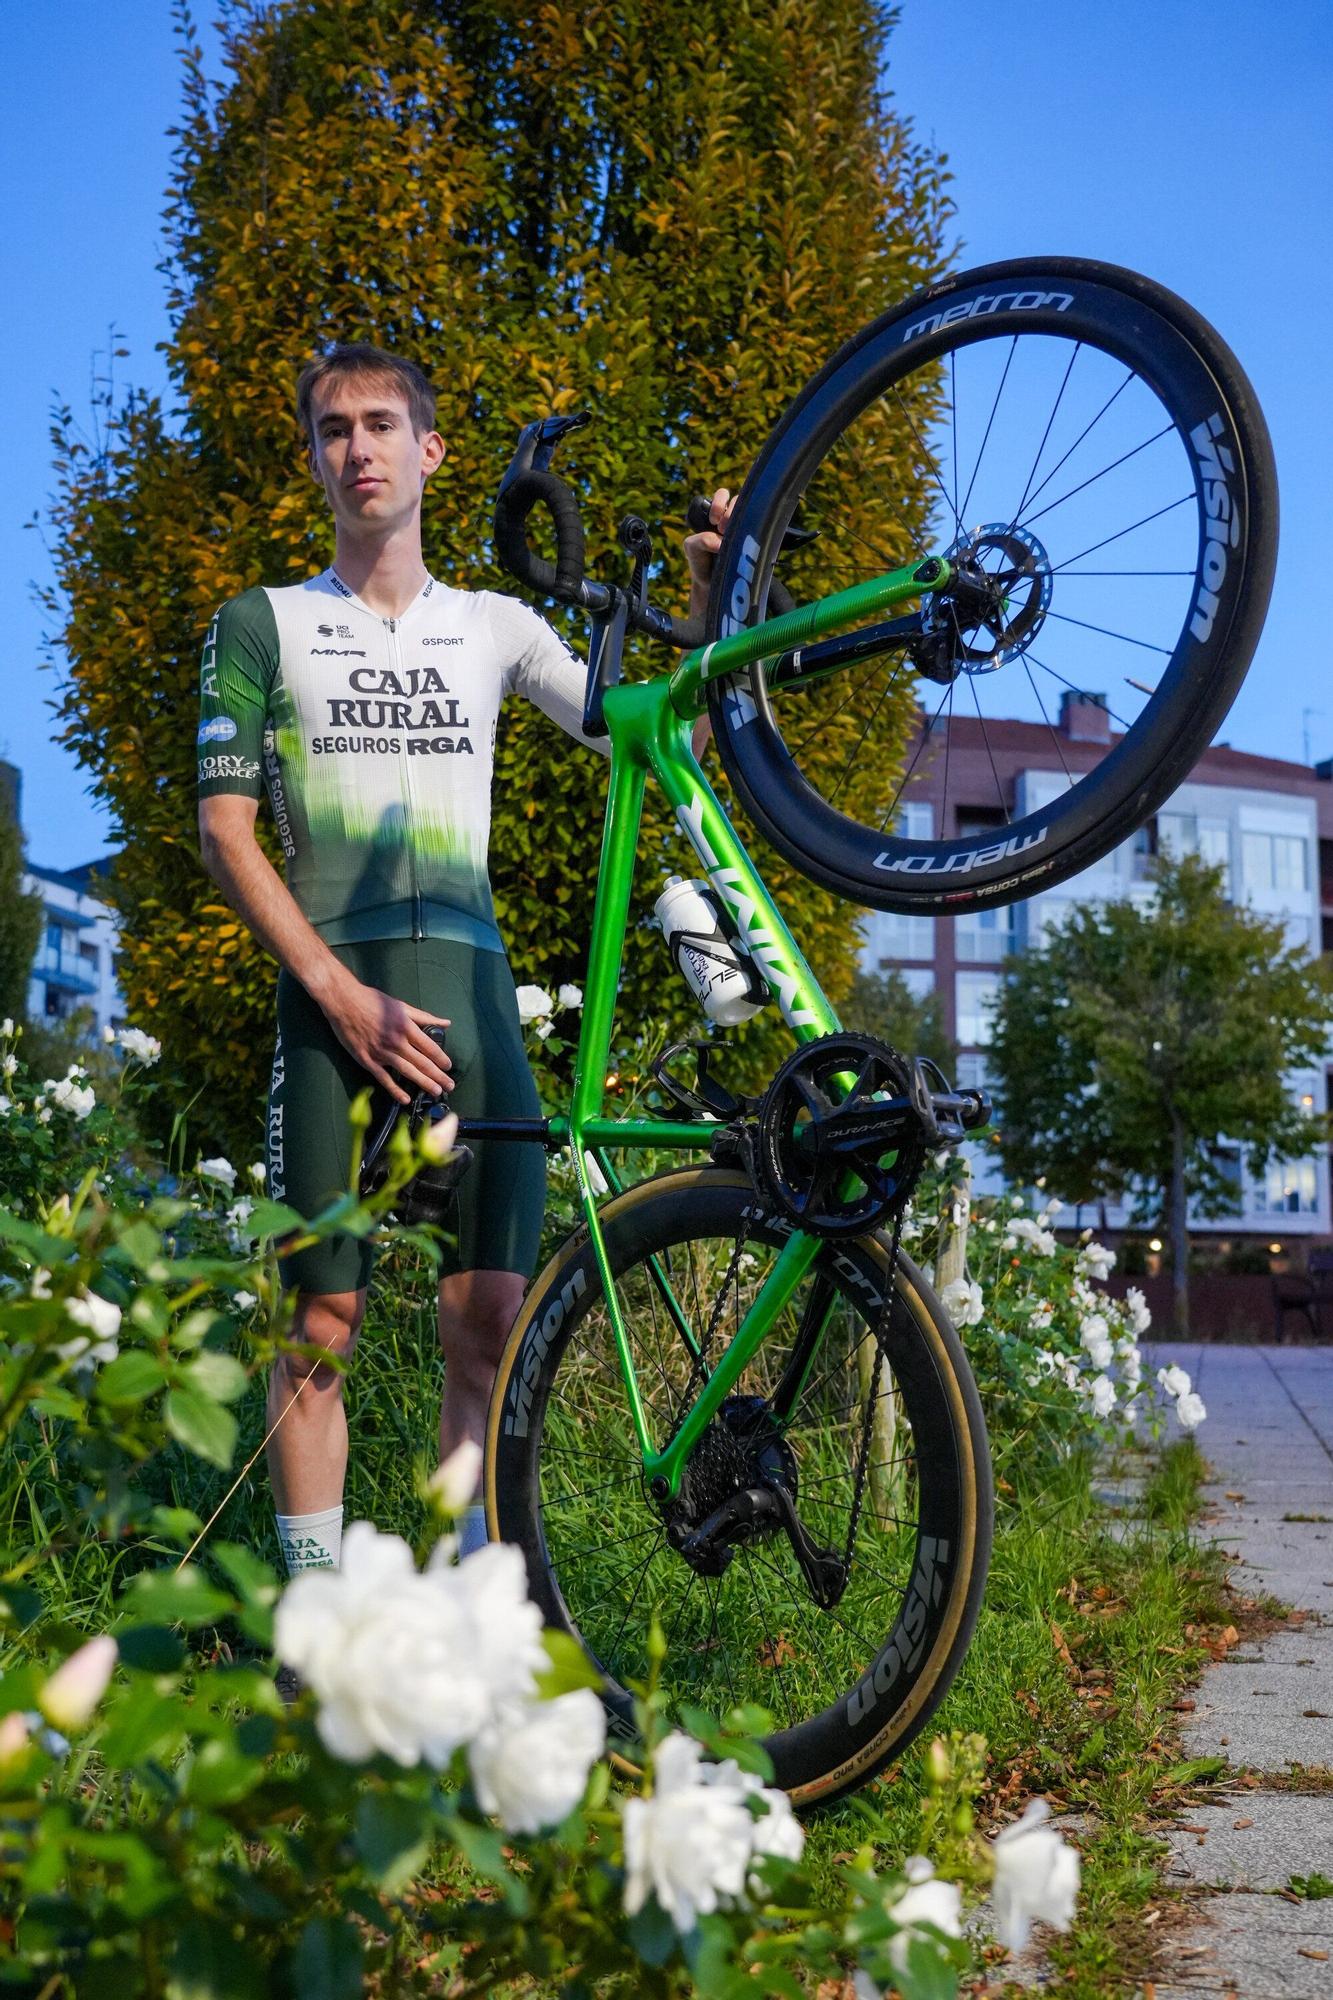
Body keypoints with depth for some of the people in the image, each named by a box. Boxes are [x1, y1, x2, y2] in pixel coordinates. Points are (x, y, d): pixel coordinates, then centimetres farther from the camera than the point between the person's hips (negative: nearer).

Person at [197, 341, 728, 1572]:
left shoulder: (493, 626, 16)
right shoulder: (262, 625, 10)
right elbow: (225, 833, 2)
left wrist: (709, 611, -6)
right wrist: (341, 991, -9)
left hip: (470, 994, 2)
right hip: (332, 992, -2)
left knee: (491, 1321, -3)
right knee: (323, 1323, -3)